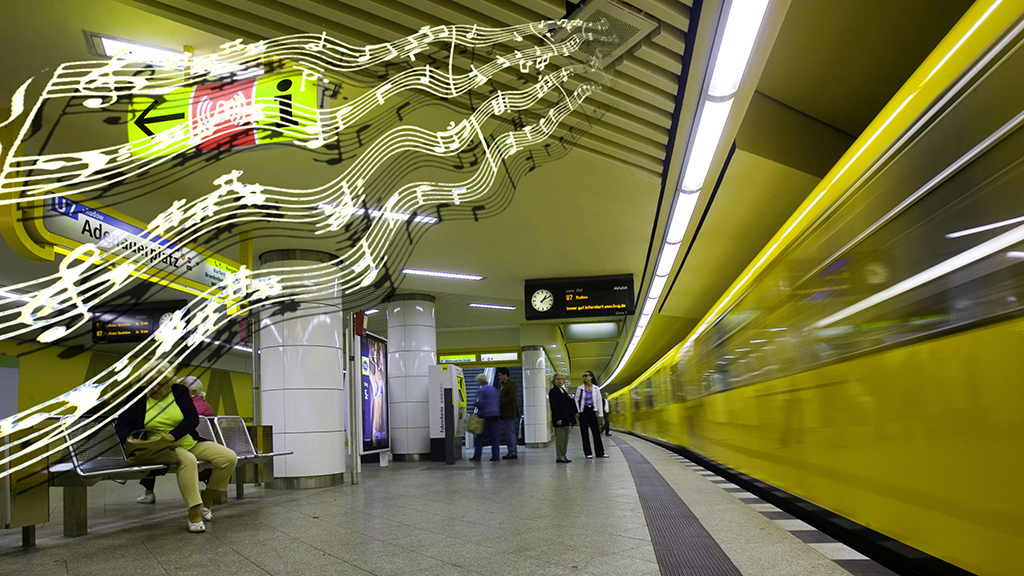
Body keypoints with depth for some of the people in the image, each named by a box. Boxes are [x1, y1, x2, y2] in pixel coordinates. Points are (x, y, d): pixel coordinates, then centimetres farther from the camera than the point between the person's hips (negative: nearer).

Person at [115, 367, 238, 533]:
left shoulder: (179, 392, 3)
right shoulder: (139, 397, 3)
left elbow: (193, 418, -7)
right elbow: (121, 423, 2)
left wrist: (173, 435, -23)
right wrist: (128, 438, -21)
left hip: (191, 442, 4)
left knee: (229, 457, -15)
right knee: (188, 460, -40)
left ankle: (206, 499, 7)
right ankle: (194, 514, -35)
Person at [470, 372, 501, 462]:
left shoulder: (481, 390, -9)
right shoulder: (494, 389, 14)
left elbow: (480, 403, -16)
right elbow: (498, 402, 16)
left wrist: (475, 405, 2)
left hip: (485, 415, -6)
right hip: (495, 414, 6)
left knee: (480, 436, 1)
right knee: (494, 436, 6)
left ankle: (477, 456, 3)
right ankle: (495, 456, 5)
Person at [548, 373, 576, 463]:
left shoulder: (563, 391, 17)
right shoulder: (553, 391, -9)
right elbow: (554, 406, -16)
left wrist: (570, 399, 4)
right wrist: (557, 419, -21)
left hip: (566, 418, 9)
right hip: (559, 418, -9)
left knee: (565, 438, 10)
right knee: (560, 438, -7)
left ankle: (563, 456, 16)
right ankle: (559, 457, -2)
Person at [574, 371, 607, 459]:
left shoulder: (596, 389, 5)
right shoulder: (580, 388, 3)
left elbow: (599, 401, 5)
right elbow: (576, 400, 5)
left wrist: (600, 415, 3)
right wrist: (577, 412, -7)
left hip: (592, 411, 1)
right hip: (583, 411, -1)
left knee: (596, 431, -1)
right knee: (584, 432, 1)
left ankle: (600, 453, 5)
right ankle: (588, 453, 7)